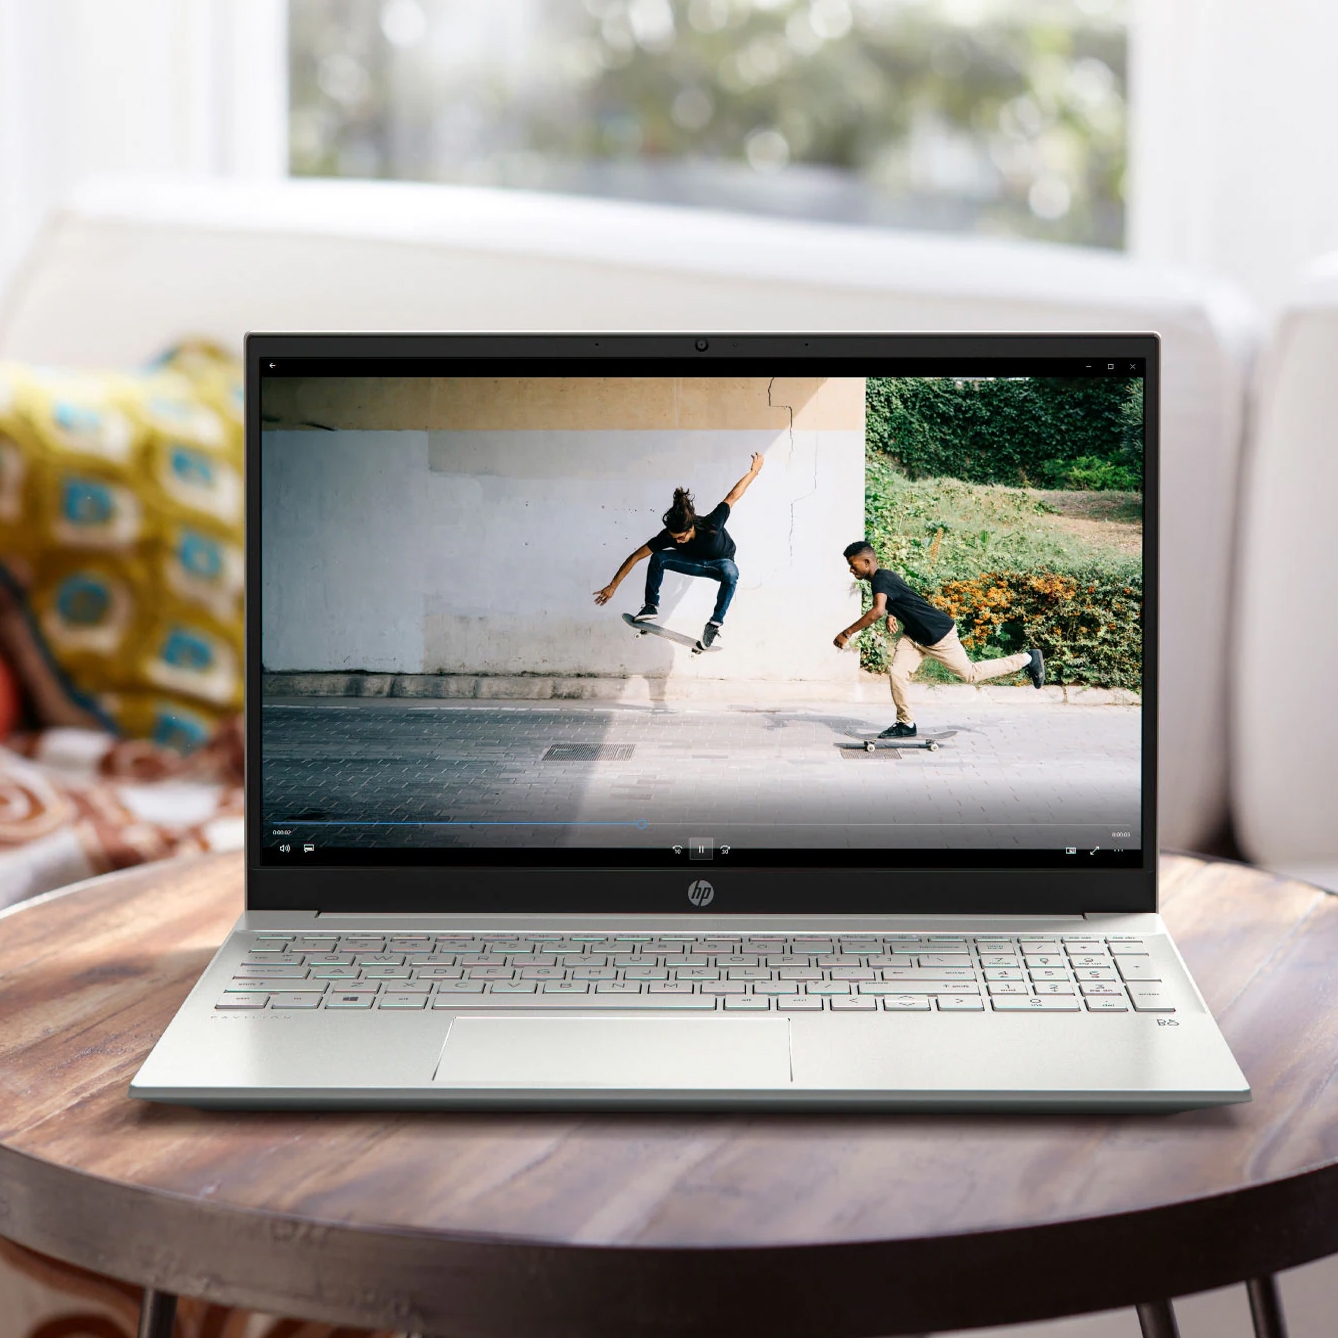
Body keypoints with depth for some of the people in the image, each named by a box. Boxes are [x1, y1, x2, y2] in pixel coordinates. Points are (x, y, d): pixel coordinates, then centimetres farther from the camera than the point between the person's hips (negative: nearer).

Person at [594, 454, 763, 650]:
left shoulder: (711, 525, -37)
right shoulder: (668, 536, -29)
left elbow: (733, 496, -24)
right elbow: (636, 557, -24)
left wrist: (755, 470, -12)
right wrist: (613, 586, -25)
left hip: (720, 563, -2)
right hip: (695, 562, 3)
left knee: (730, 572, -40)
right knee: (658, 558, -25)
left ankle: (715, 624, -31)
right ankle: (651, 606, -8)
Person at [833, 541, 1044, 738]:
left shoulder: (880, 579, -27)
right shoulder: (882, 577, 3)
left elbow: (877, 611, -46)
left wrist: (847, 633, -43)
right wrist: (891, 615, 9)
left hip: (938, 634, -9)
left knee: (970, 674, 7)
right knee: (896, 672, -5)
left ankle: (1027, 659, 20)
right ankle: (906, 724, 6)